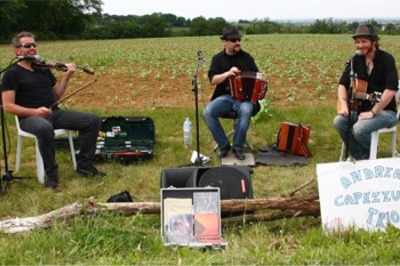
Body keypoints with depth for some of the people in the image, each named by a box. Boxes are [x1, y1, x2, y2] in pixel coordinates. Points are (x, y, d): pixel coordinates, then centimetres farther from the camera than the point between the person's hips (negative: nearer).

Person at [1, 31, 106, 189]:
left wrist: (67, 76, 3)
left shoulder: (44, 69, 18)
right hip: (30, 117, -6)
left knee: (93, 120, -8)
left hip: (54, 113, 7)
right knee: (45, 128, -43)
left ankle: (84, 165, -3)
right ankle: (51, 174, -25)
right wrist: (34, 112, -22)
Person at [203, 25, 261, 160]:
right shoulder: (218, 58, 7)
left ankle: (238, 147, -18)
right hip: (225, 96, 1)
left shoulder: (246, 57, 9)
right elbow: (213, 80, -4)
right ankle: (223, 145, -11)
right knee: (207, 112, -28)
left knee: (246, 111, -37)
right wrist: (228, 73, -22)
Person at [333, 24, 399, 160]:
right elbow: (343, 84, 7)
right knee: (339, 121, -18)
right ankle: (360, 158, -4)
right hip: (361, 108, 6)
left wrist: (372, 113, -27)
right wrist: (343, 105, -12)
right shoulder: (355, 60, 3)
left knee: (359, 128, -30)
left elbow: (391, 89, -26)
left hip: (385, 111, -6)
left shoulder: (386, 59, -16)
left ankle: (370, 158, 1)